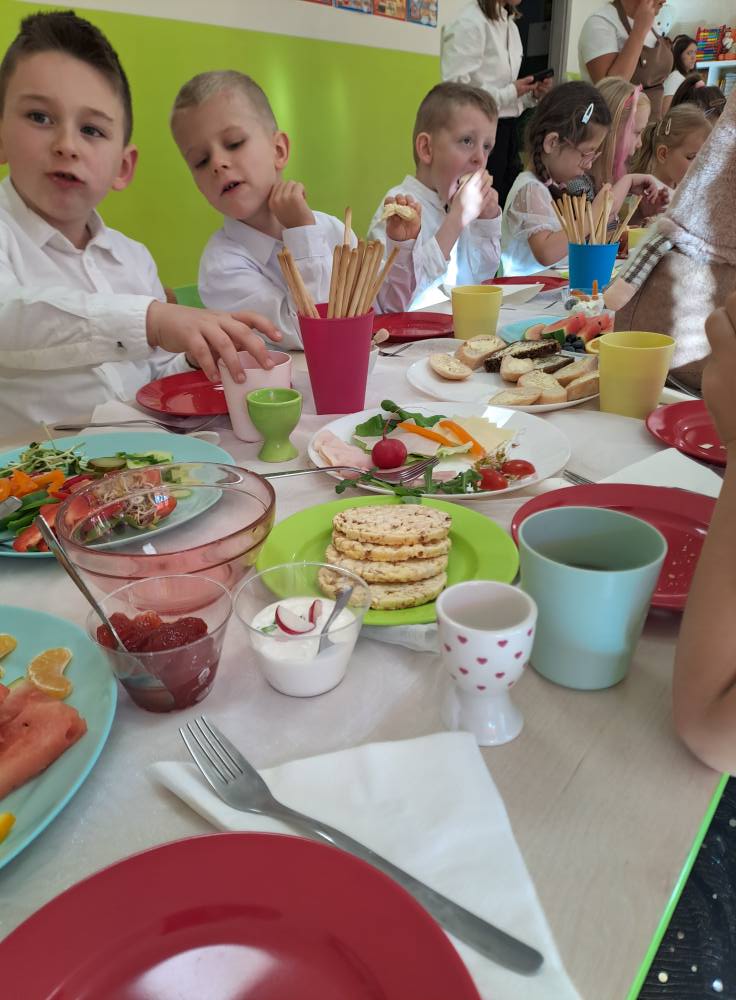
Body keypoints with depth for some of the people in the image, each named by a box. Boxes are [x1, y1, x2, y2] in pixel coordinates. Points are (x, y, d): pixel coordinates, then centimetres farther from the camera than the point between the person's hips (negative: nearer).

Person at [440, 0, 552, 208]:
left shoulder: (510, 25, 16)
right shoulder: (469, 23, -11)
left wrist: (532, 94, 2)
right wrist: (511, 93, -15)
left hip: (508, 130, 8)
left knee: (507, 205, 6)